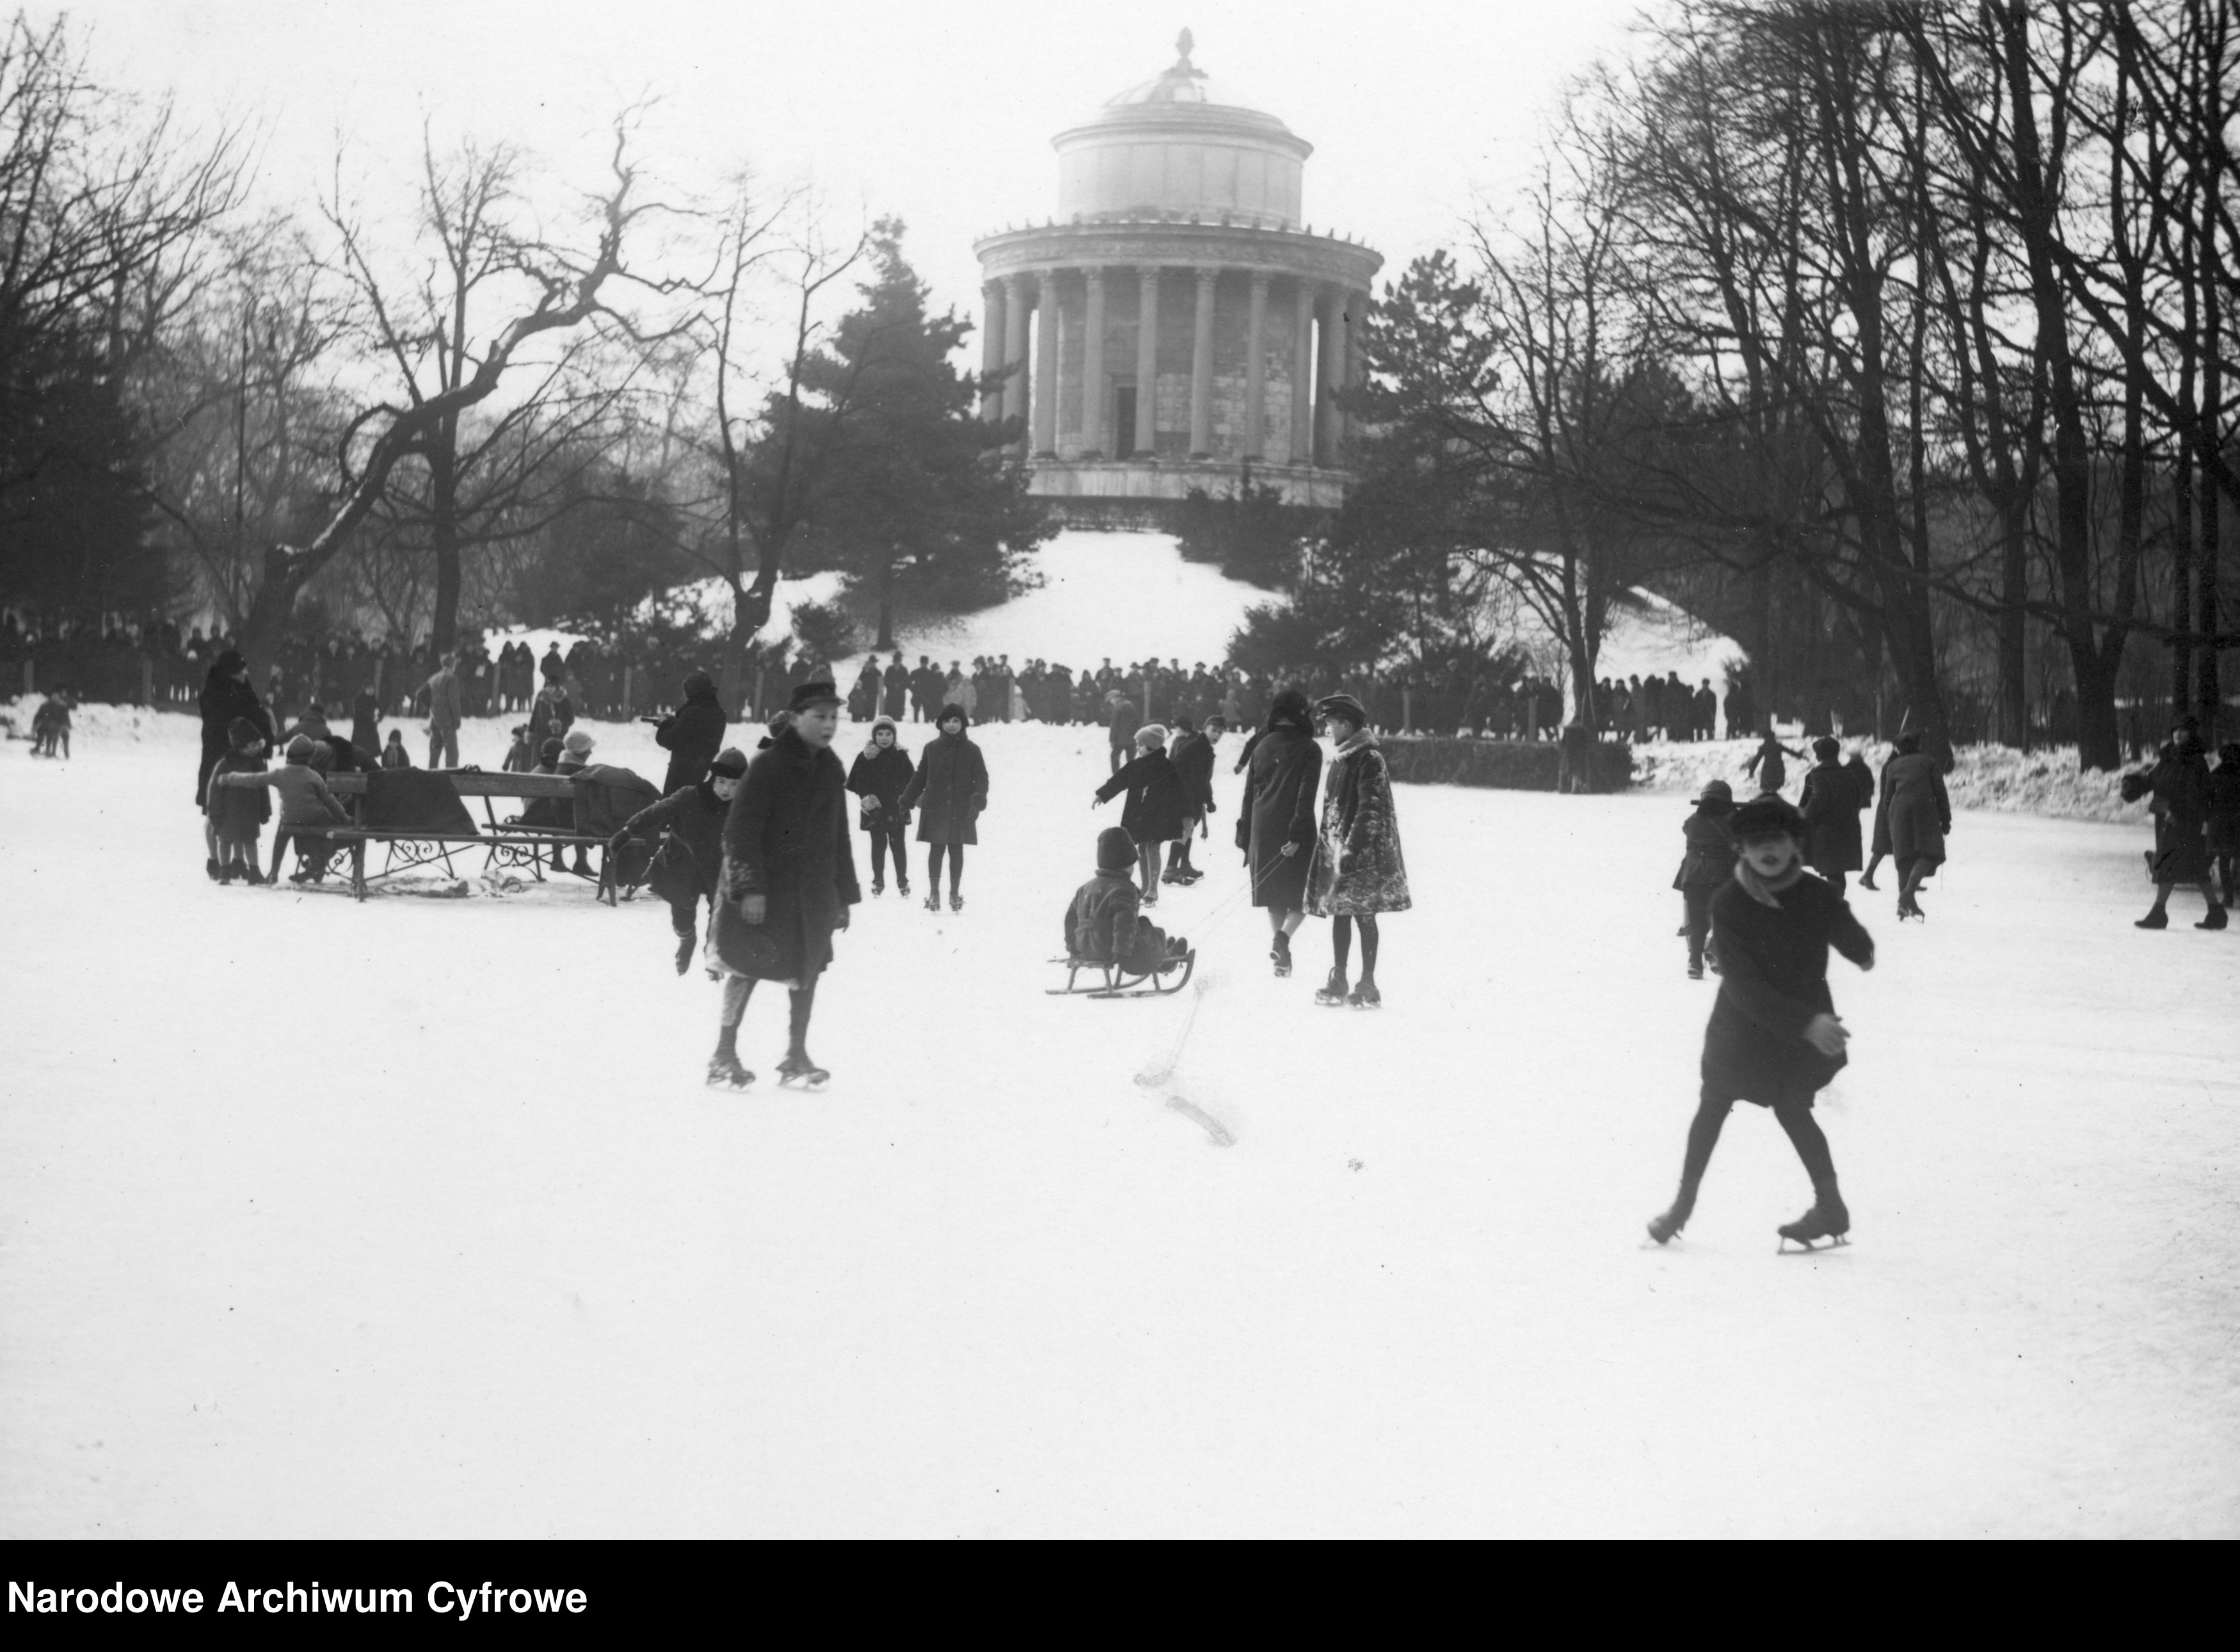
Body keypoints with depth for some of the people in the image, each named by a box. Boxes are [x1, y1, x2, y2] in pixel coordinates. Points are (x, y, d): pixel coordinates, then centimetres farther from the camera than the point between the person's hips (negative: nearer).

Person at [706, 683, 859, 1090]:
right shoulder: (768, 765, -13)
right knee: (747, 968, -1)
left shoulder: (830, 770, 8)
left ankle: (797, 1057, 19)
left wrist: (844, 894, 15)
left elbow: (838, 838, 15)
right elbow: (741, 831, -15)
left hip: (813, 891, 6)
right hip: (764, 889, -6)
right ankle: (724, 1056, 10)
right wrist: (749, 887, -21)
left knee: (808, 970, 8)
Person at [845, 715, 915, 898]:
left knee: (897, 844, 5)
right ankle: (878, 881, 16)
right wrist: (867, 797, -15)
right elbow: (859, 782, -4)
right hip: (875, 809, 0)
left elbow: (912, 780, 5)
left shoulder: (901, 756, 1)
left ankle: (903, 881, 13)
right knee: (878, 845, 7)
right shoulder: (866, 757, -2)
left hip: (896, 809, 0)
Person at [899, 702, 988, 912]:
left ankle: (954, 894, 15)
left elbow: (981, 778, 0)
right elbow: (920, 777, 11)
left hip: (961, 812, 0)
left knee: (956, 851, 6)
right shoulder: (932, 748, 5)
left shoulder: (971, 751, 2)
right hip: (935, 810, 0)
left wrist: (978, 800, -16)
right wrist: (907, 800, 9)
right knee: (936, 850, 2)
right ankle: (934, 893, 10)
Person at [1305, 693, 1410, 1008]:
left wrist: (1352, 849, -21)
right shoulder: (1342, 759, 14)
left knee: (1364, 916, -3)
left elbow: (1371, 810, -18)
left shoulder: (1369, 759, -13)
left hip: (1363, 853, -8)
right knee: (1339, 915, 10)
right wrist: (1327, 846, 16)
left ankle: (1368, 986, 2)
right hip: (1336, 851, 8)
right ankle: (1338, 982, 16)